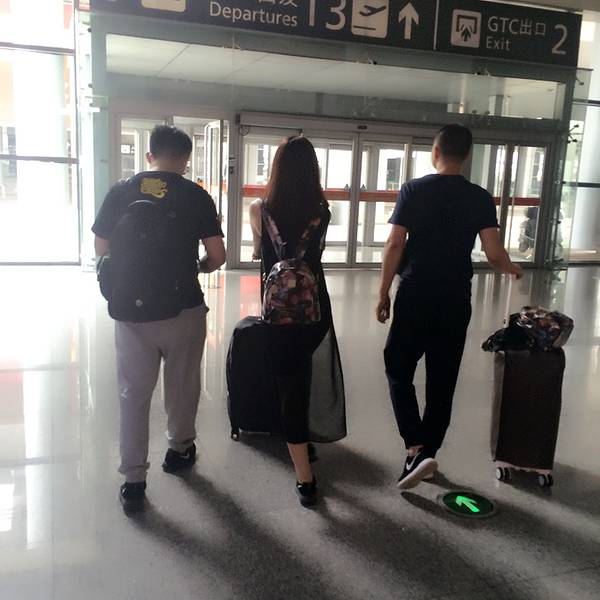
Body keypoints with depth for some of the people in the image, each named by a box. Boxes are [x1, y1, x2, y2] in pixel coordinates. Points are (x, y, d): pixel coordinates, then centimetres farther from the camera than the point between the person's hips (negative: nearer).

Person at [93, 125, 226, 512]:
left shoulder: (120, 193, 1)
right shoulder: (196, 196, -4)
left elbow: (101, 250, 7)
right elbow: (217, 256, -5)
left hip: (130, 311, 2)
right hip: (183, 309, -1)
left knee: (134, 394, 10)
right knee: (182, 384, 19)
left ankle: (134, 481, 12)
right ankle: (180, 448, 37)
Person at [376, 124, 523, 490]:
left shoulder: (413, 190, -5)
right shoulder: (480, 198, -1)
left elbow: (395, 245, -9)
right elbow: (494, 254, -7)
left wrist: (383, 294, 0)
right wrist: (512, 269, 16)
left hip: (415, 296, -2)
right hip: (456, 300, 2)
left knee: (399, 370, 11)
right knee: (443, 380, 12)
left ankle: (417, 449, -2)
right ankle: (428, 453, 20)